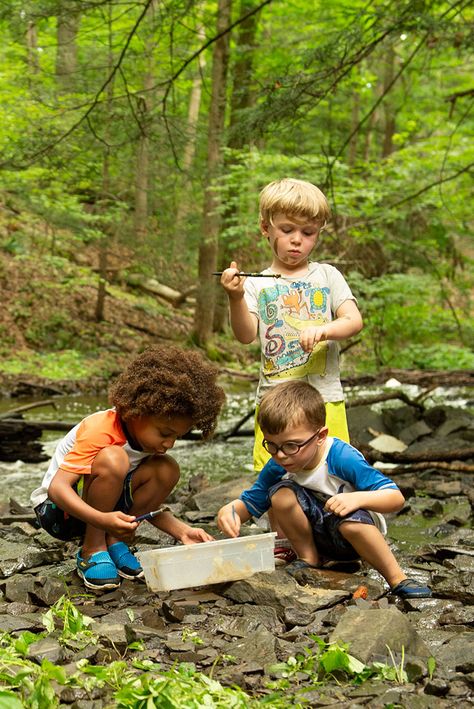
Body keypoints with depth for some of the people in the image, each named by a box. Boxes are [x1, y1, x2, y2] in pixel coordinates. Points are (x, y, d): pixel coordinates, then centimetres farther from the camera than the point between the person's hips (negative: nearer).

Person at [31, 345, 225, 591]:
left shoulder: (149, 435, -4)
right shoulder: (101, 431, -28)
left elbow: (150, 505, 1)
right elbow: (57, 487, -35)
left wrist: (183, 531, -16)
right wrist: (103, 520, -48)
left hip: (107, 509, 7)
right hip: (57, 509, -7)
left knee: (167, 470, -15)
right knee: (113, 459, -35)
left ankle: (115, 544, -4)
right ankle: (92, 551, -18)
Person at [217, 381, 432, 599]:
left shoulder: (342, 458, -28)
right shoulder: (277, 467, -13)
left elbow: (396, 498, -29)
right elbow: (248, 504, -3)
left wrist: (358, 498, -46)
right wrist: (230, 510, -26)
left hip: (356, 533, -4)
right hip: (317, 535, 4)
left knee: (351, 521, -40)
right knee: (281, 493, -21)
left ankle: (397, 580, -20)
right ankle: (309, 559, -1)